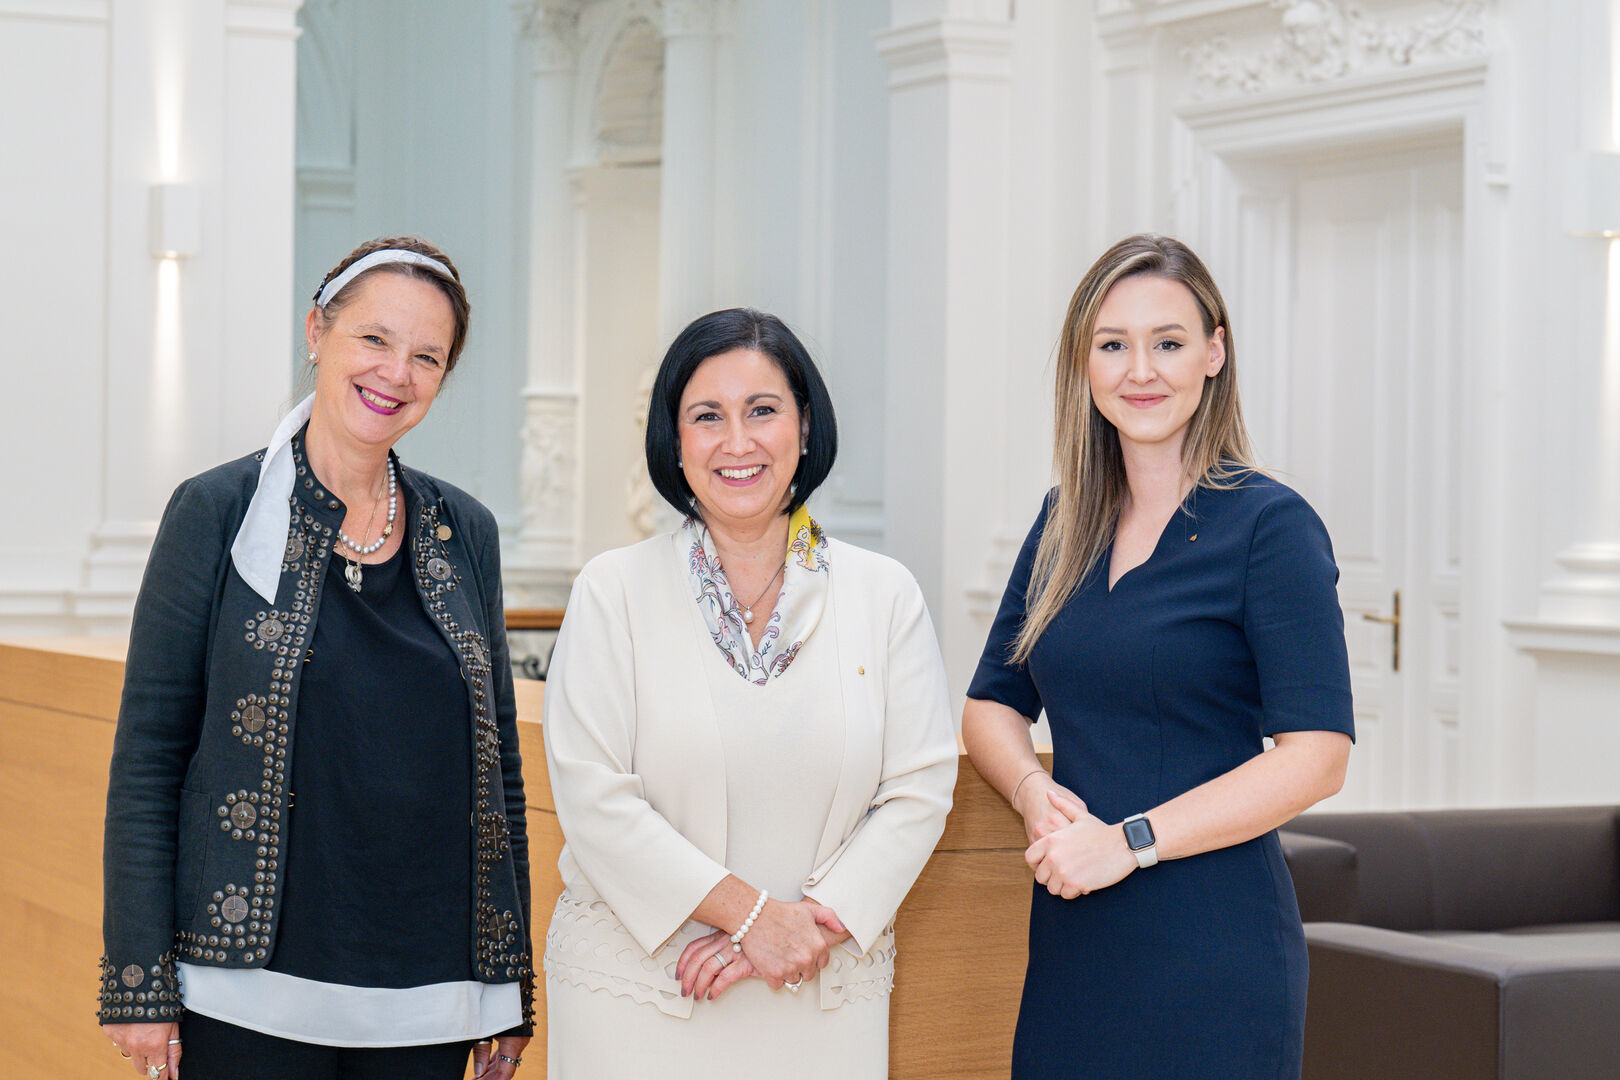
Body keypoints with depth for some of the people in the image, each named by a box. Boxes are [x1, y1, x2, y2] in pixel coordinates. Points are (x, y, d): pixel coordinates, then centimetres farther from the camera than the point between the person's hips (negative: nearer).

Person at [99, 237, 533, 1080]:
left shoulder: (465, 534, 9)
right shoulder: (218, 513, -2)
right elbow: (147, 752, -3)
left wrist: (511, 985, 11)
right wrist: (139, 983, -9)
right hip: (250, 993, -3)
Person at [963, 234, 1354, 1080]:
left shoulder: (1271, 526, -7)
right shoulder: (1065, 525, 11)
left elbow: (1315, 755, -14)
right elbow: (992, 705, 17)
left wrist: (1129, 840, -18)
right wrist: (1032, 789, -5)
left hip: (1211, 953, -5)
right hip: (1069, 943, 5)